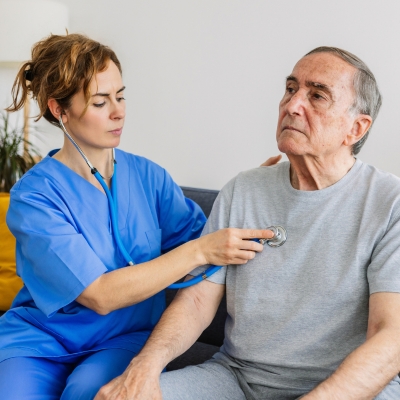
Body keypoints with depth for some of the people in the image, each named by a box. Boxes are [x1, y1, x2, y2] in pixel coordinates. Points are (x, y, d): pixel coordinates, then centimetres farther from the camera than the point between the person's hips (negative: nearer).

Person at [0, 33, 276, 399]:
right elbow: (100, 296, -20)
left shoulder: (149, 176, 0)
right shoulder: (33, 197, -12)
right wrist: (199, 251, -26)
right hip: (39, 339, -1)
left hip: (127, 336, 2)